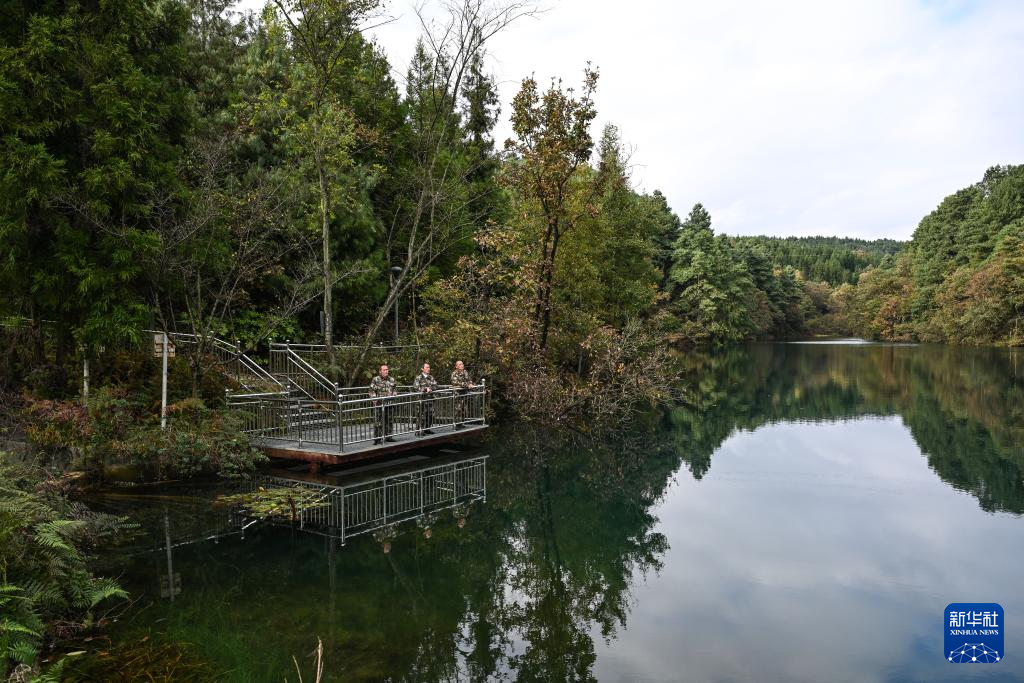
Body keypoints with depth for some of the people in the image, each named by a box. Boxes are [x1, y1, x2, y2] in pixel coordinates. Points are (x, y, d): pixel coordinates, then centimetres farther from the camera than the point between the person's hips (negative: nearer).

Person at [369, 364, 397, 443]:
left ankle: (388, 436, 23)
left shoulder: (391, 380, 11)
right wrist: (374, 399, -15)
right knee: (378, 422, -4)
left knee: (389, 421, 12)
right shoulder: (376, 380, -5)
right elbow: (372, 391, -5)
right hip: (379, 404, -5)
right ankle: (377, 438, 1)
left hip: (389, 404, 5)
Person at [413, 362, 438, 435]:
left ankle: (427, 429, 21)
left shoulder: (431, 377, 15)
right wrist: (425, 389, -16)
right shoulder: (419, 377, -3)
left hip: (430, 398, 6)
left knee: (430, 414, 9)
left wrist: (430, 388, -12)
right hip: (422, 398, -6)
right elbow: (415, 387, -13)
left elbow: (435, 385, 8)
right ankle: (418, 431, 0)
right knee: (421, 415, -6)